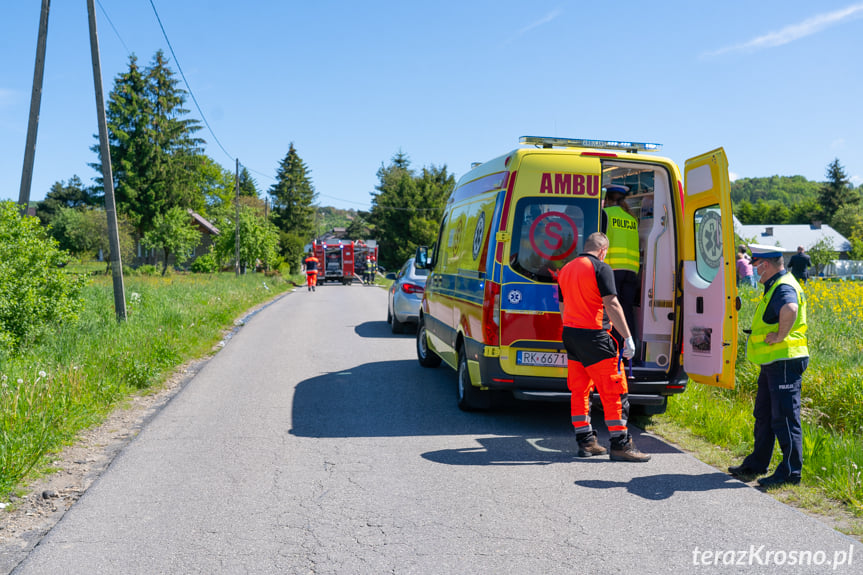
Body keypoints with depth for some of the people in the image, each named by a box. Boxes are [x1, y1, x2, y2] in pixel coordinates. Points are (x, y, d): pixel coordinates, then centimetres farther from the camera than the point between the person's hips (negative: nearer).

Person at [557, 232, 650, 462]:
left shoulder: (566, 269, 15)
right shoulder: (600, 268, -8)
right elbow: (611, 305, -15)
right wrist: (628, 337, -13)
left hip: (570, 333, 8)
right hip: (594, 335, -8)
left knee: (579, 390, 12)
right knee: (614, 391, -2)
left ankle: (585, 442, 16)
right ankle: (620, 444, -1)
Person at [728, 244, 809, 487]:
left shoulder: (784, 287, -18)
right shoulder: (774, 287, 15)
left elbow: (790, 309, -41)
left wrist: (781, 336, -28)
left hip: (785, 362, -11)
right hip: (772, 363, 11)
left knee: (784, 417, -4)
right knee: (763, 414, 18)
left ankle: (791, 472, 4)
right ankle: (757, 464, 28)